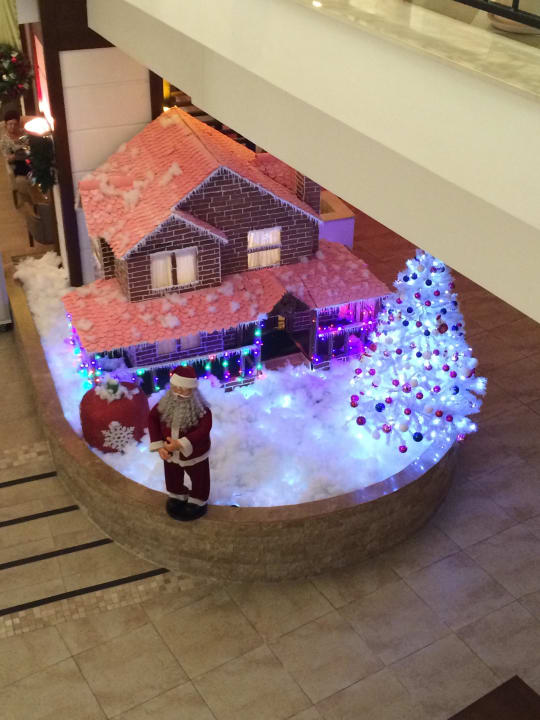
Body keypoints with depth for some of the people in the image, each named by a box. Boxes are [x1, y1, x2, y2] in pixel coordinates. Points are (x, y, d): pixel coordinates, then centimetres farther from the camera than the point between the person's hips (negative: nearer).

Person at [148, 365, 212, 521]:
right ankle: (177, 497, 57)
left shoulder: (201, 409, -31)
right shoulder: (166, 404, -18)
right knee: (173, 477, 28)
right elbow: (153, 419, -10)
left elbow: (203, 430, -37)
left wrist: (181, 444, -44)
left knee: (198, 478, 22)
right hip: (170, 452, 4)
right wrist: (158, 445, -18)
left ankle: (197, 502, 49)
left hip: (194, 453, -4)